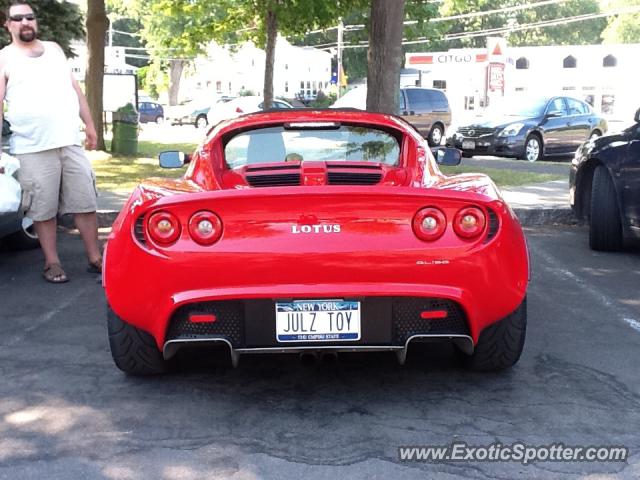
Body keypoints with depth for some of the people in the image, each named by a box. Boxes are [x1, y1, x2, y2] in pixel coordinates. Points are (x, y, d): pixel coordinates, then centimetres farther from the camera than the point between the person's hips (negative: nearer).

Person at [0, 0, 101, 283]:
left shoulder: (54, 49, 16)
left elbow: (75, 88, 20)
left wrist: (89, 124, 15)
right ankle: (52, 263, 12)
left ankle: (95, 259, 14)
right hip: (33, 149, -4)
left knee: (85, 204, 5)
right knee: (44, 210, 0)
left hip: (71, 143, 4)